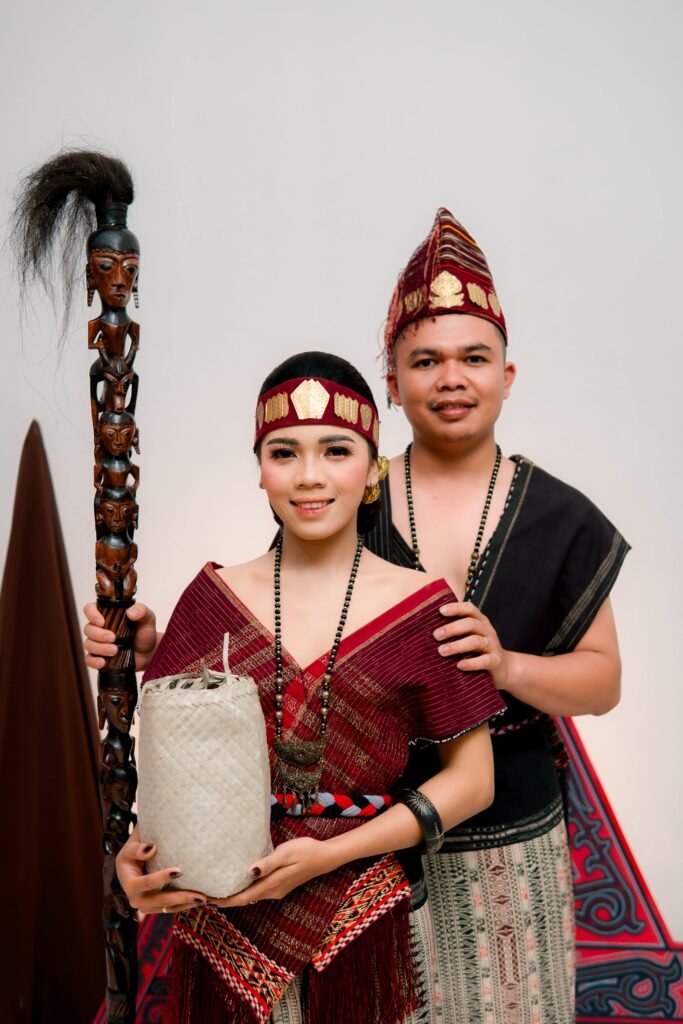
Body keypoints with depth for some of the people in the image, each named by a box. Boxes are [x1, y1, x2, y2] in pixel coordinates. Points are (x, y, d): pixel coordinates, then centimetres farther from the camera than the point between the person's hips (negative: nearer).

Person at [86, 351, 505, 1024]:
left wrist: (329, 855, -14)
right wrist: (142, 844, -16)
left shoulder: (421, 607, -8)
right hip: (225, 924, 2)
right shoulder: (215, 596, -1)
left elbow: (471, 780, -5)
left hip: (366, 916, -1)